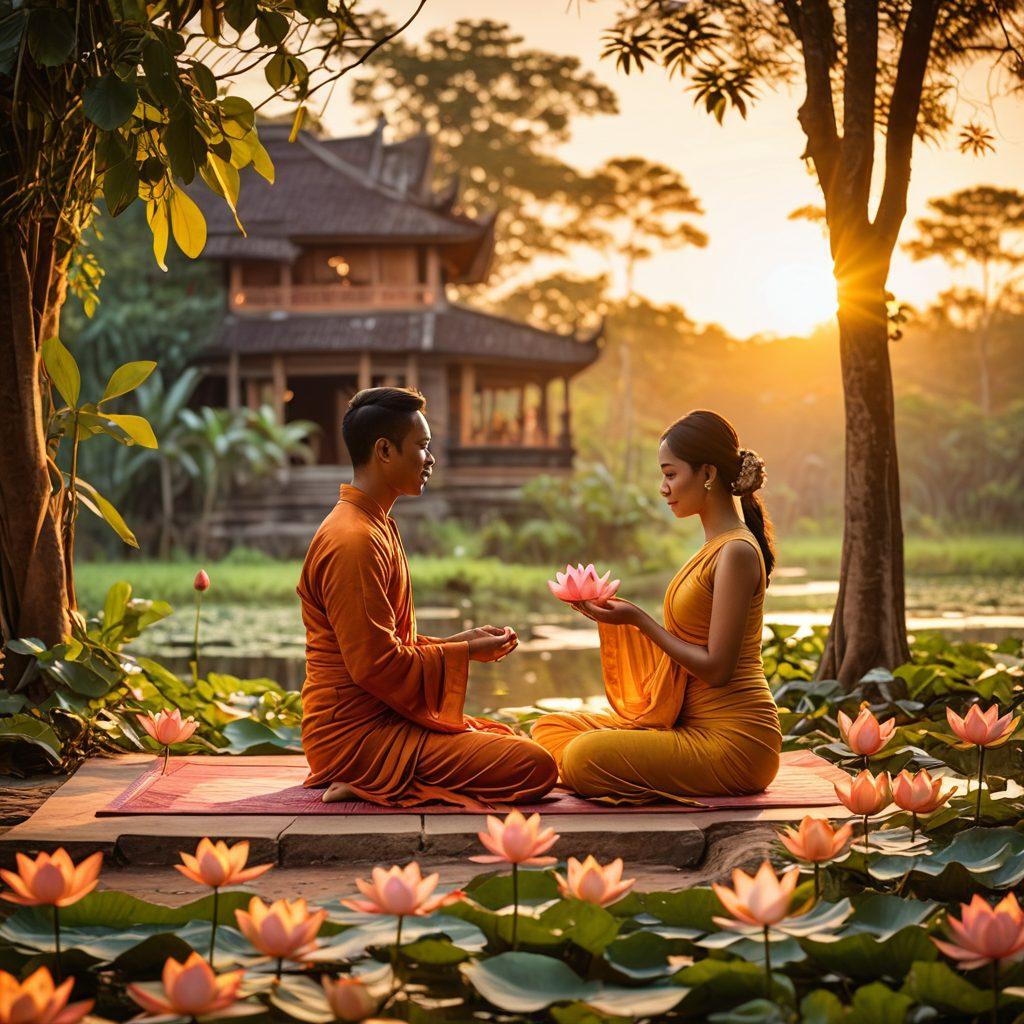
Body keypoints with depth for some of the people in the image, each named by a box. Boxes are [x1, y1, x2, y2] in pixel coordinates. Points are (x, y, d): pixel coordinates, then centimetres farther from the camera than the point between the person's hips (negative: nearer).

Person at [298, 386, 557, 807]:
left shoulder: (376, 527, 16)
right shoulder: (353, 541, -18)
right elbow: (377, 665, -21)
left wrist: (460, 641, 8)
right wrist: (465, 653, -9)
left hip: (381, 717, 10)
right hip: (361, 733, -10)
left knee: (511, 739, 21)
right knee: (535, 768, -15)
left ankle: (371, 780, 7)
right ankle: (370, 785, -11)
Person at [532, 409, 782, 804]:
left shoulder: (736, 553, -15)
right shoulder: (717, 547, 15)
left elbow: (716, 667, -18)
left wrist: (639, 620, -12)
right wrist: (619, 613, 5)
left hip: (732, 741, -10)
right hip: (694, 725, 10)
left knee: (583, 758, -27)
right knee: (551, 729, 7)